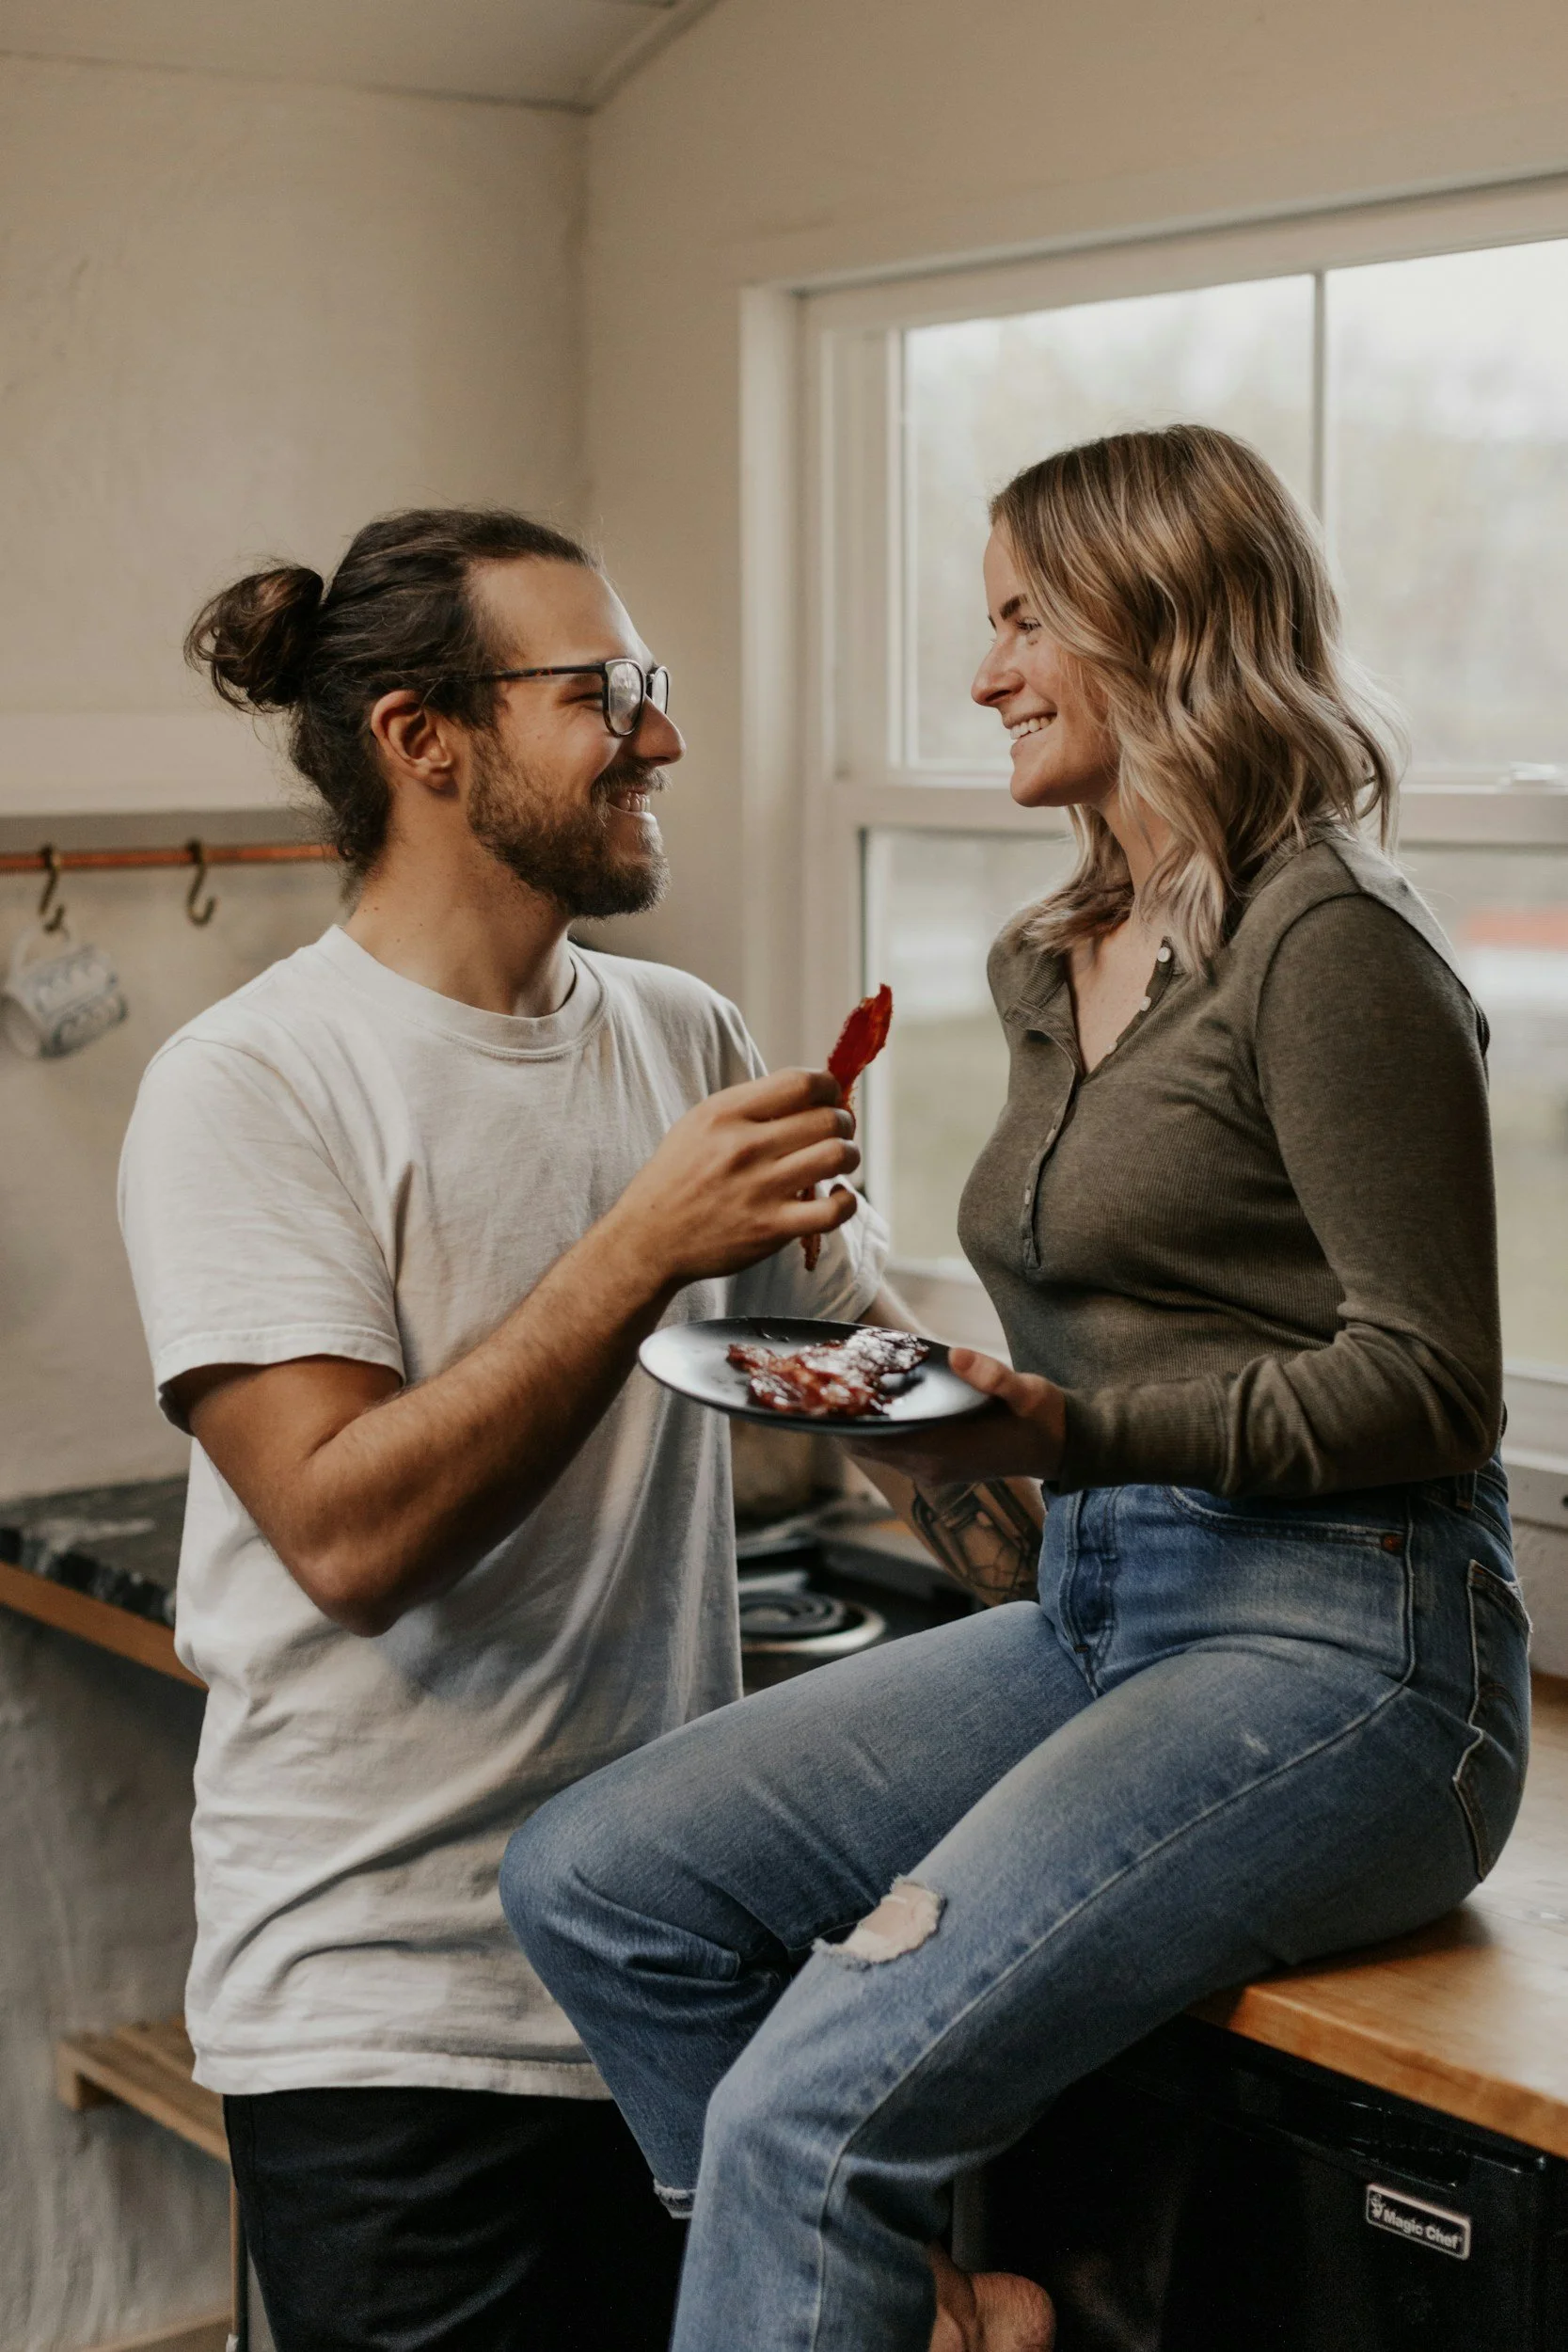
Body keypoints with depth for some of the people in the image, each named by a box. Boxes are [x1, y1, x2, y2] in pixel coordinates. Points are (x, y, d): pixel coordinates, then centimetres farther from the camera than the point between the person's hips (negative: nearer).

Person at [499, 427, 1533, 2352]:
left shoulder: (1329, 947, -10)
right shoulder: (1064, 963, 17)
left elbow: (1425, 1385, -13)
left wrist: (1074, 1430, -21)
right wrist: (958, 1388, 9)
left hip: (1336, 1648, -9)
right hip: (1095, 1610, 9)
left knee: (819, 2101, -25)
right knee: (588, 1880, -8)